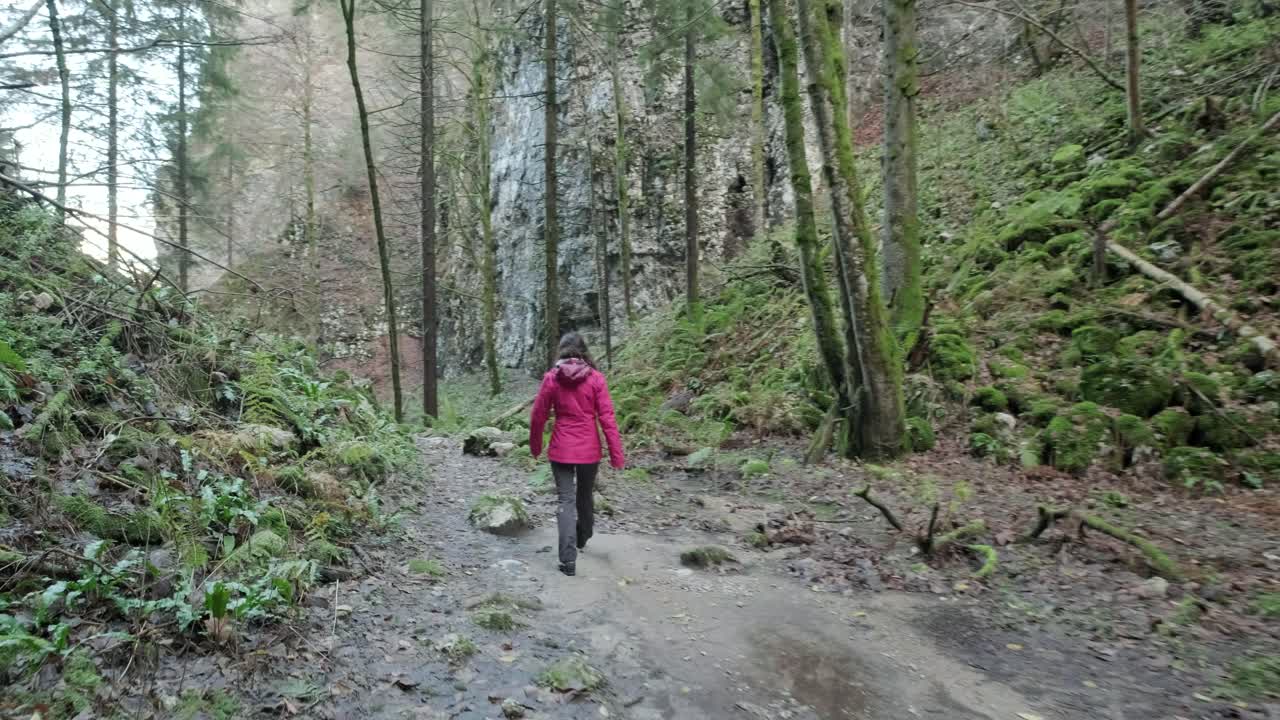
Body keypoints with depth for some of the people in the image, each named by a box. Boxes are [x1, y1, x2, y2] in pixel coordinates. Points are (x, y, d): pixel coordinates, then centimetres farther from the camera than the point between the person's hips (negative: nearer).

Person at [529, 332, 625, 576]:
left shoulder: (551, 378, -5)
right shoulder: (596, 378, -7)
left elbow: (538, 416, 0)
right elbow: (607, 418, -9)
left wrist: (535, 445, 16)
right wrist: (617, 454, -4)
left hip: (561, 449, -1)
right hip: (589, 449, 1)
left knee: (566, 501, 3)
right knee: (585, 496, 21)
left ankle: (568, 559, -5)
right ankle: (582, 539, 43)